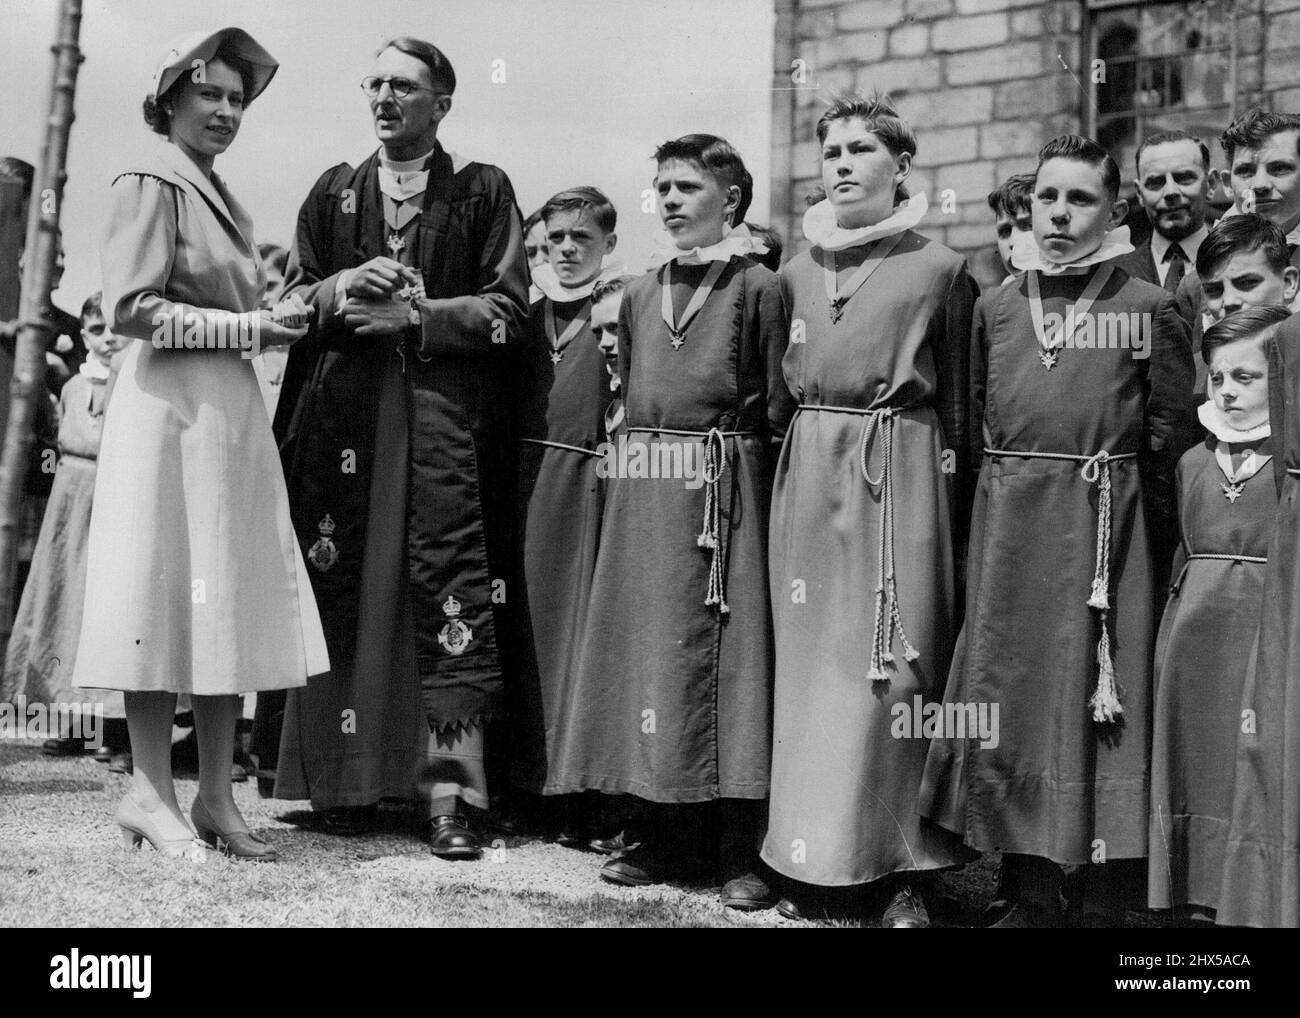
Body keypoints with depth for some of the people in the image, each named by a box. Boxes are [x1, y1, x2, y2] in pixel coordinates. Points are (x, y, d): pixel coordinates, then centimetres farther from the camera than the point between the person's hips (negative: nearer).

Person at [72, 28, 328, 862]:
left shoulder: (222, 198, 21)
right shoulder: (151, 183, -3)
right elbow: (130, 307, -12)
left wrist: (277, 317, 6)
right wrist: (245, 327, -12)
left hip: (233, 411, 8)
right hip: (169, 409, -8)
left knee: (232, 602, 6)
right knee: (169, 596, -4)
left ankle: (216, 798, 12)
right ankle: (152, 794, 5)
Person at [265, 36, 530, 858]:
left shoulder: (482, 191, 8)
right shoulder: (333, 192, 17)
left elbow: (508, 310, 1)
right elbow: (291, 301, 16)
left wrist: (412, 314, -10)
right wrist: (341, 289, -5)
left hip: (445, 420, -3)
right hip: (342, 416, 3)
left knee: (452, 600, -9)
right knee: (343, 596, 1)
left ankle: (449, 791, -7)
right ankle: (347, 777, 11)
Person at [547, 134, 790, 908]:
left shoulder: (756, 287, 0)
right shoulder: (639, 294, 16)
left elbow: (777, 409, -3)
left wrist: (735, 463, -9)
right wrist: (635, 462, 11)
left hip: (723, 495, -5)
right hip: (644, 496, 6)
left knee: (726, 650, -5)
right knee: (647, 645, 6)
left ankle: (740, 852, 1)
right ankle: (666, 836, 16)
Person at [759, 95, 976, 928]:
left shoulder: (939, 269, 1)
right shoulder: (799, 271, 14)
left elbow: (958, 406, 1)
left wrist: (954, 503, -3)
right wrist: (794, 467, 11)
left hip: (901, 478, -4)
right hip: (810, 475, 4)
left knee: (897, 668, -3)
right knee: (810, 662, 5)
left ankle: (904, 868, 5)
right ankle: (811, 857, 14)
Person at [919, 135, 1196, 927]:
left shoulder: (1149, 309, -2)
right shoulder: (995, 307, 9)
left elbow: (1171, 446, -1)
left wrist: (1164, 551, -1)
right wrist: (1006, 492, 13)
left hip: (1105, 534, -4)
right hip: (1007, 534, 4)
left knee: (1104, 711, 0)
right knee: (1006, 704, 6)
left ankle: (1104, 902, 11)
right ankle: (1031, 896, 18)